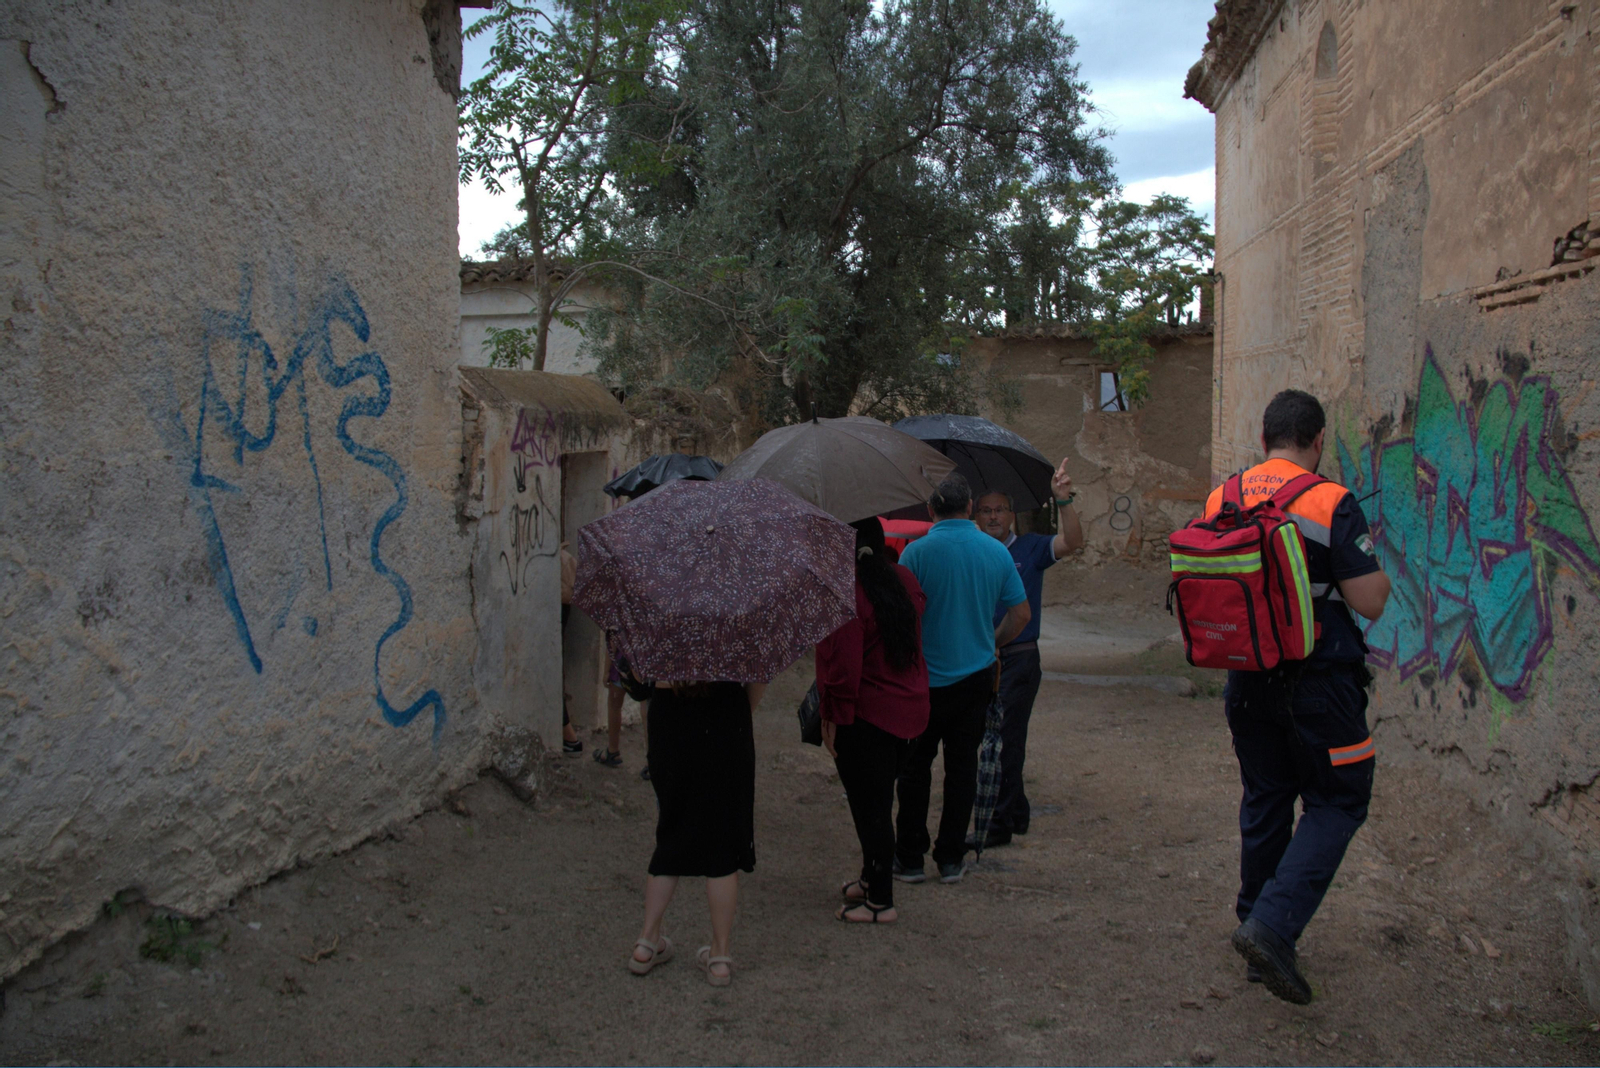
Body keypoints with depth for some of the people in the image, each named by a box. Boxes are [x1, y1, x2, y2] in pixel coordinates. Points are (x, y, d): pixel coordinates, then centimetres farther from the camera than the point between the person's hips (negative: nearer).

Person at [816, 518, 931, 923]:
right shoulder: (905, 581, 3)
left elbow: (842, 665, -22)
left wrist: (833, 719, -15)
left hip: (866, 715, -8)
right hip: (909, 707, 8)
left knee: (869, 805, 2)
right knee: (879, 799, 21)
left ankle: (880, 901, 10)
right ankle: (872, 878, 35)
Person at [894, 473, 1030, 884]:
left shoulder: (917, 552, -13)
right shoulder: (995, 551, 0)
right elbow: (1021, 614, 5)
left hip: (925, 678, -3)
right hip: (976, 677, 3)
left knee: (915, 768, 9)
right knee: (962, 766, 12)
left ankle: (909, 858, 15)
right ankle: (951, 859, 18)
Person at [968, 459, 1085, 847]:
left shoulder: (1030, 548, -2)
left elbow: (1072, 541, -17)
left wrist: (1063, 501, -29)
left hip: (1019, 658, -5)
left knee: (1006, 741, -4)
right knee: (993, 738, 13)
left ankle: (999, 823, 3)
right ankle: (1018, 812, 28)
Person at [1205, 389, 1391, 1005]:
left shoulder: (1221, 500, 2)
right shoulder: (1330, 502, -14)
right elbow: (1370, 603, -14)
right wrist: (1381, 572, 7)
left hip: (1247, 681, 5)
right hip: (1319, 682, -5)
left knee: (1264, 802, 17)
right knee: (1336, 803, 7)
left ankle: (1257, 925, 26)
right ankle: (1273, 927, -7)